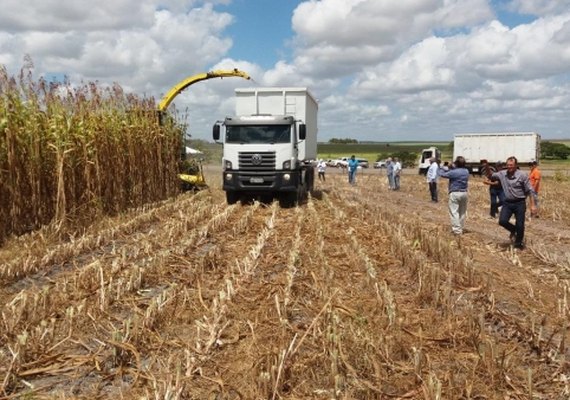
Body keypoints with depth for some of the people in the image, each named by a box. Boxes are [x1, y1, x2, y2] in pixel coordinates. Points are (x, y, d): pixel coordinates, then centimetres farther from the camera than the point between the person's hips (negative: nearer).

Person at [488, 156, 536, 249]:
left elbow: (529, 191, -7)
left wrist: (532, 205, -11)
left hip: (519, 203, -3)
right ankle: (514, 231, 21)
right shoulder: (502, 174, 2)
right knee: (502, 221, -11)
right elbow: (491, 176, 18)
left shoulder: (522, 175, -10)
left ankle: (518, 244, 23)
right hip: (507, 203, 3)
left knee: (520, 225, 2)